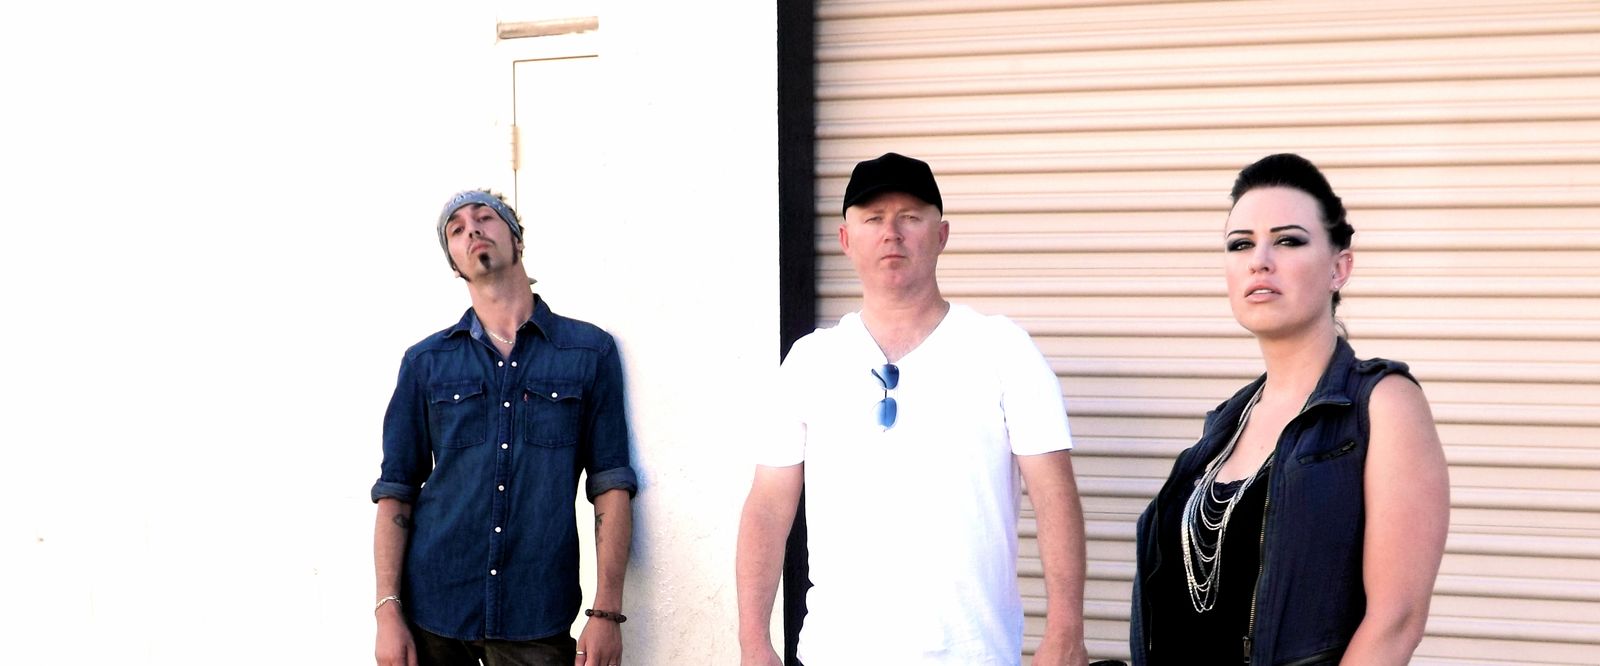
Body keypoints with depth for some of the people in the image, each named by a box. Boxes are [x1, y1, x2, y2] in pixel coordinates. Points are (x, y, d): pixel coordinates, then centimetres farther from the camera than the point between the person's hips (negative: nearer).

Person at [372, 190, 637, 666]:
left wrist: (606, 612, -8)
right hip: (433, 607, 2)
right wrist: (387, 610, -4)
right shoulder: (425, 362, 7)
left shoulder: (590, 351, 2)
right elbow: (396, 490, 5)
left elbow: (611, 483, -1)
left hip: (536, 615, -1)